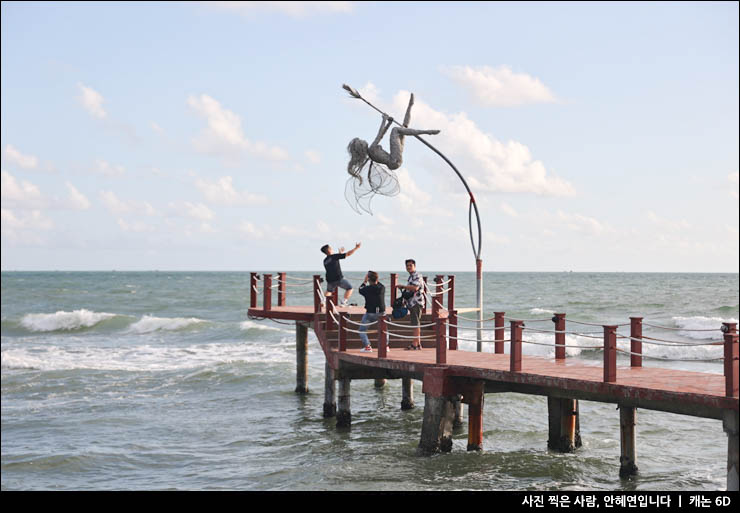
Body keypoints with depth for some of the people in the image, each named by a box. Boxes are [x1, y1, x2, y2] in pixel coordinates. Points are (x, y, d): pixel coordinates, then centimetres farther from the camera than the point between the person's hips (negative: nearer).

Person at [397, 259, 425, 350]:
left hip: (416, 303, -10)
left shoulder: (417, 276, -11)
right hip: (412, 304, 10)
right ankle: (418, 344, 15)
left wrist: (403, 286, -19)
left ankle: (414, 344, -13)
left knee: (416, 324, -11)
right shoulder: (411, 277, 21)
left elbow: (415, 288, -26)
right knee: (416, 324, 11)